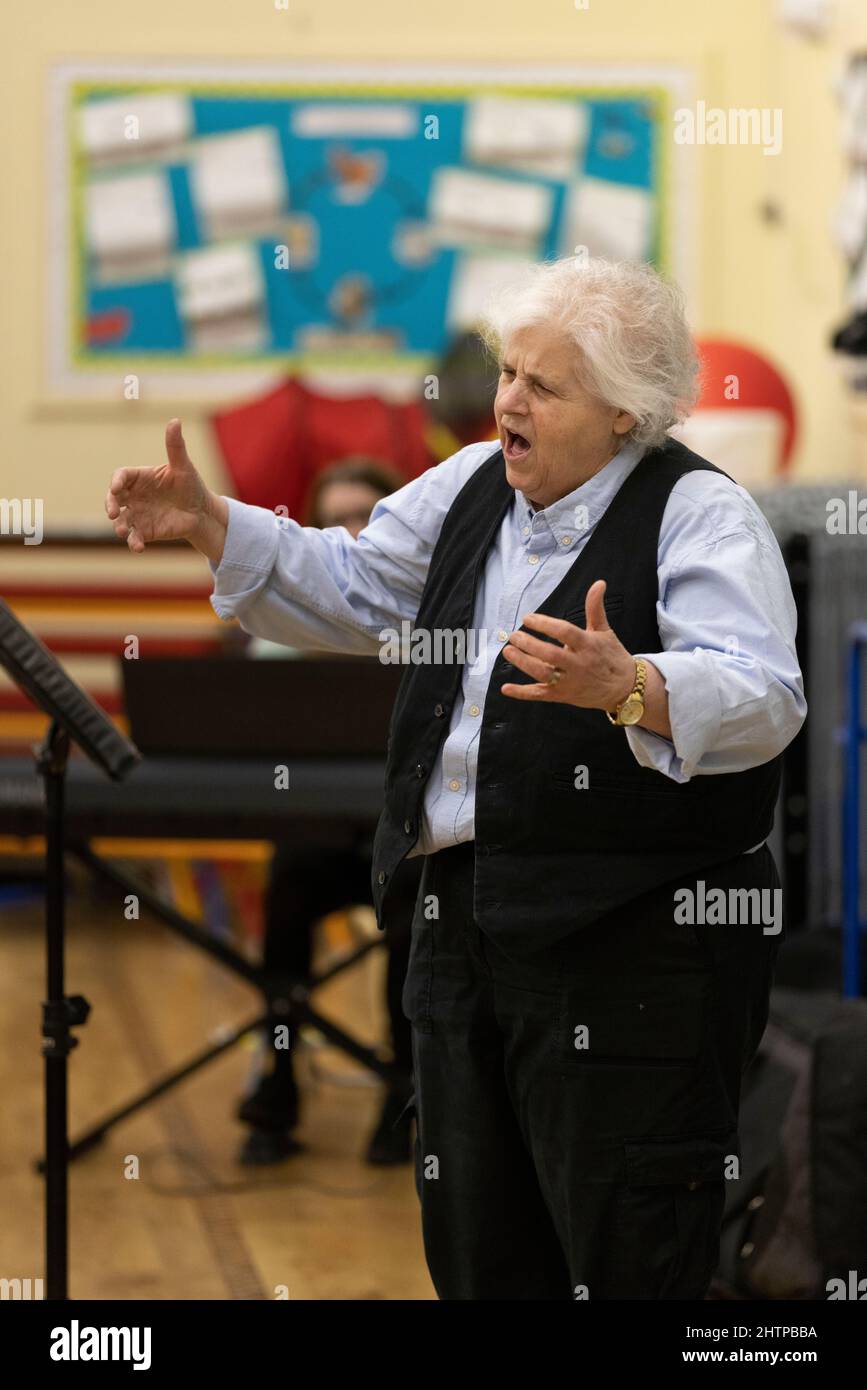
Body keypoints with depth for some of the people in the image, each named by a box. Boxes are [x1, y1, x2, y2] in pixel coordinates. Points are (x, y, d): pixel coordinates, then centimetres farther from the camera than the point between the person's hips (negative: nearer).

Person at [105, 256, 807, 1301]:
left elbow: (764, 701, -23)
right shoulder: (474, 487, 13)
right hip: (464, 919, 8)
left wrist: (626, 687, -41)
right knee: (478, 1249, 14)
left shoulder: (700, 512, -10)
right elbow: (348, 590, 23)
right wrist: (210, 526, 9)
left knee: (629, 1254, -5)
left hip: (634, 935, -8)